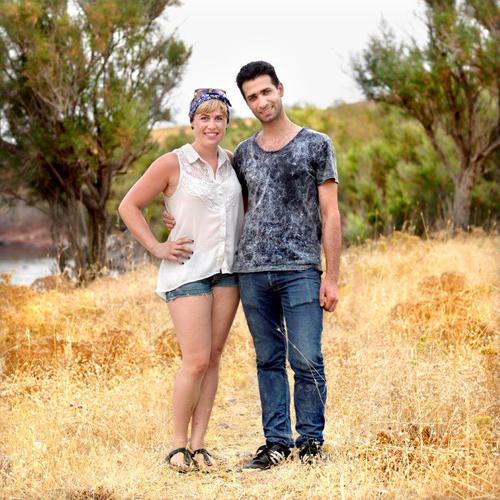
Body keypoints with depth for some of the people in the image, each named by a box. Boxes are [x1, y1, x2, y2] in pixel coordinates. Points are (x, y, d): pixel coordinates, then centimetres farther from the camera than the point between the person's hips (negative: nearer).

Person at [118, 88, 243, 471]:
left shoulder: (232, 162, 8)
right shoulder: (173, 164, -6)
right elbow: (129, 206, -1)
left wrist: (245, 238, 11)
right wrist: (157, 248, -6)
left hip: (227, 269, 5)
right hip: (188, 270, -5)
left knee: (213, 358, 4)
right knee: (197, 361, -11)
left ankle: (199, 445, 10)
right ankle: (178, 446, 2)